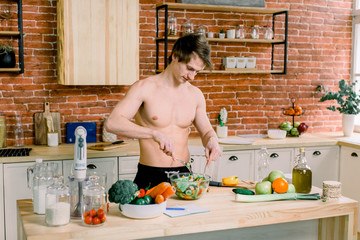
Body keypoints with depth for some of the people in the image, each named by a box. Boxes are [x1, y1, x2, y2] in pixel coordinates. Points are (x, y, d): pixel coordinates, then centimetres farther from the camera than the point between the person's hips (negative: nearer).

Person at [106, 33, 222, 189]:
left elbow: (206, 131, 21)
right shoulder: (144, 88, -6)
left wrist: (211, 140, -3)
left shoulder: (195, 94, 10)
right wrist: (154, 133, -28)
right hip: (150, 177, -4)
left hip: (183, 175, 4)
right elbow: (112, 123, -17)